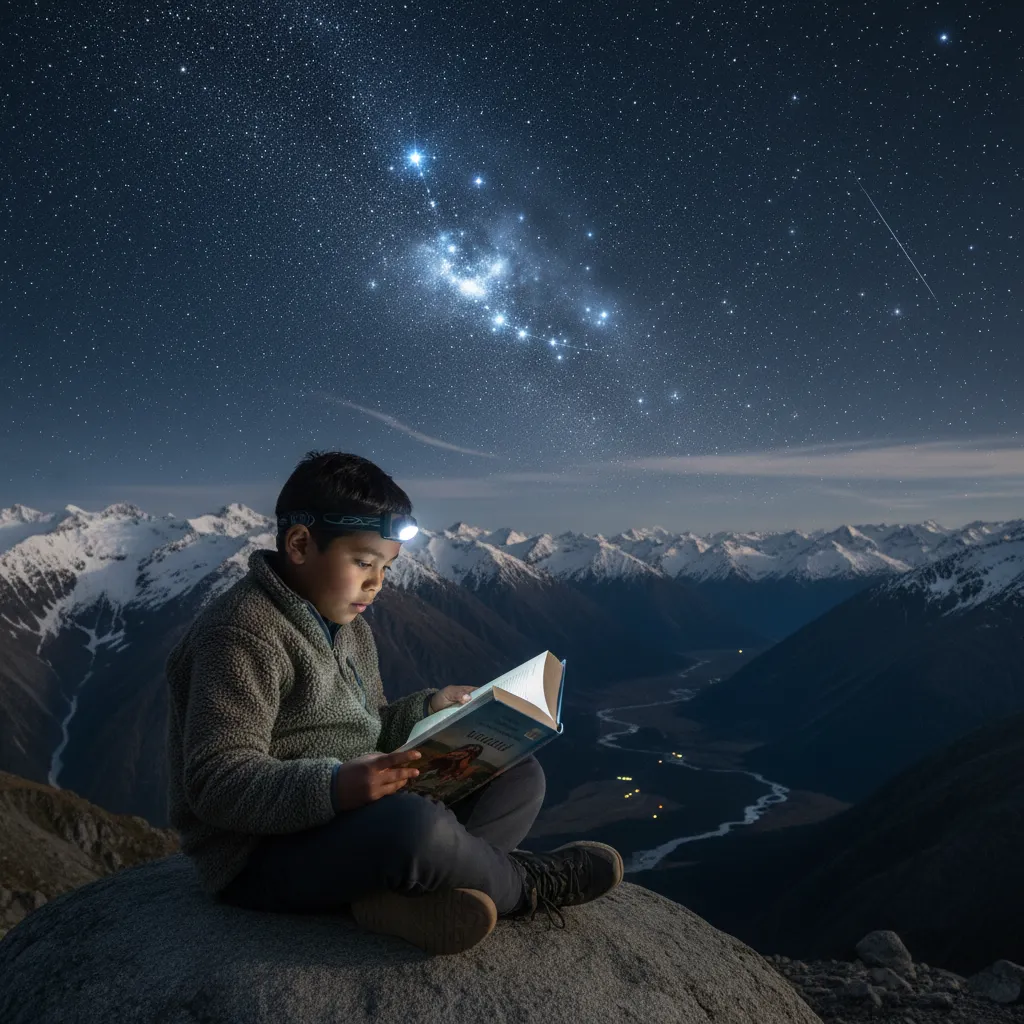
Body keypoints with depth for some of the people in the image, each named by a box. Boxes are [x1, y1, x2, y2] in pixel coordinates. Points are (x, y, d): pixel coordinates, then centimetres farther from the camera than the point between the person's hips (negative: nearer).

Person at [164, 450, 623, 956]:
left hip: (355, 817, 10)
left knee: (520, 775, 3)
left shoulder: (351, 630, 13)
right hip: (261, 854, -9)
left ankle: (412, 895, -22)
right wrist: (335, 787, -38)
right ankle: (525, 885, -6)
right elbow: (217, 781, -24)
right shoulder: (241, 634, -18)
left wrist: (429, 708, 1)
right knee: (415, 825, -38)